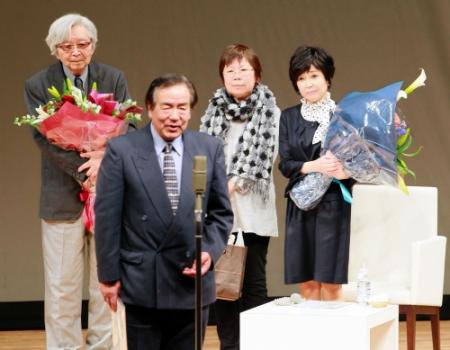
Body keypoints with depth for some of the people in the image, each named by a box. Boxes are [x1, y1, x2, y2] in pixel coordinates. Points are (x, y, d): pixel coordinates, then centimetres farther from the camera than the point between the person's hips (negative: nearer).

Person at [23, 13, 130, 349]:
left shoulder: (114, 79, 5)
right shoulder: (38, 85, -1)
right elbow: (45, 138, -10)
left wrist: (105, 158, -22)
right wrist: (84, 171, -19)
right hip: (63, 196, -2)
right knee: (61, 286, 3)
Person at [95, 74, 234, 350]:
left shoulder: (210, 148, 4)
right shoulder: (122, 150, -4)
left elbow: (221, 212, 9)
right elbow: (107, 217, -3)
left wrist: (210, 252, -8)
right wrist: (109, 275, -4)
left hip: (192, 279, 2)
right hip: (142, 281, -2)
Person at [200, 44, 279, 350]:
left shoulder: (270, 112, 1)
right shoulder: (215, 111, 12)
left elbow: (264, 157, -6)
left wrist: (234, 183, -15)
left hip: (252, 210, -3)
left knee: (253, 282, 0)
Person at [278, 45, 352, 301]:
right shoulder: (289, 118, 9)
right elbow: (285, 164, 2)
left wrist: (345, 171, -22)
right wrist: (315, 166, -16)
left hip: (334, 205, -2)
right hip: (301, 206, 2)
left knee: (330, 284, -2)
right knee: (307, 284, 3)